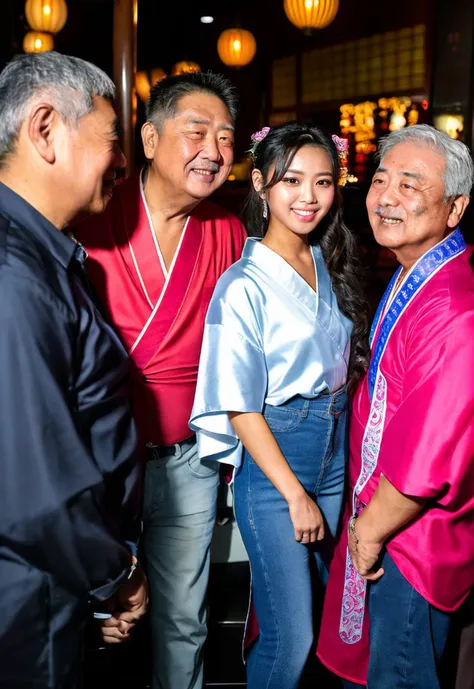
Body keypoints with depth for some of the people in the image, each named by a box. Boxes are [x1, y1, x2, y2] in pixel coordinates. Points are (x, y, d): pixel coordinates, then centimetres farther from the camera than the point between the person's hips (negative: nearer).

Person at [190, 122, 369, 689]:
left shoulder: (330, 267, 5)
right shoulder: (244, 286, -15)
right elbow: (240, 408, -14)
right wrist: (295, 494, -12)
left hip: (335, 449, 7)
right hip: (270, 457, -6)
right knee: (290, 636, 0)